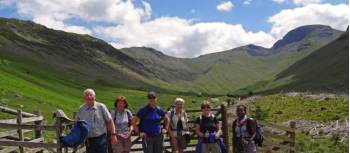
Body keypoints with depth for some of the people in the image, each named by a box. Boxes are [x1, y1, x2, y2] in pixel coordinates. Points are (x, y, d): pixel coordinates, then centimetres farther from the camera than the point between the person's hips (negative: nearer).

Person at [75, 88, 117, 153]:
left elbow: (110, 121, -2)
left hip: (101, 139, -2)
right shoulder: (81, 109, 3)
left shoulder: (101, 107, -3)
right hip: (89, 141, 3)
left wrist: (113, 134, -7)